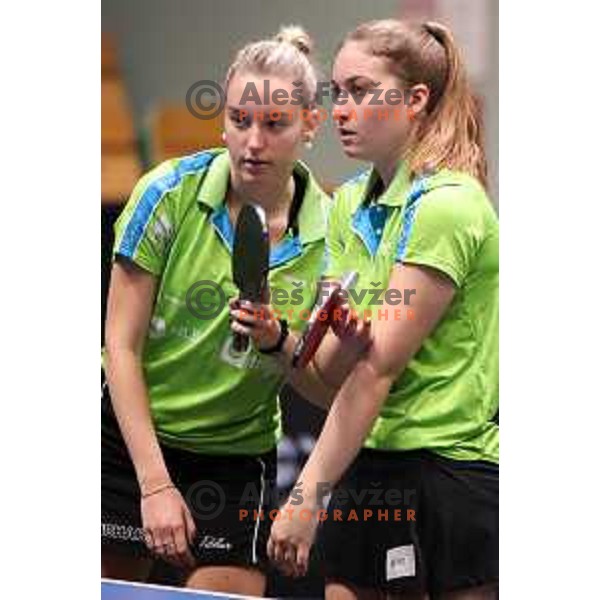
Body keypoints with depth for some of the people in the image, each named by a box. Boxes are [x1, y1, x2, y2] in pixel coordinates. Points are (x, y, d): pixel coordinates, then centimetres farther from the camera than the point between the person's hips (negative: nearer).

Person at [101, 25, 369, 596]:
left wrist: (341, 347, -28)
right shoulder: (170, 194, -13)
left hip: (238, 458, 1)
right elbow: (122, 346, -11)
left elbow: (325, 391, -4)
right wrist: (154, 483, -16)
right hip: (129, 438, -1)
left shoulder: (327, 235, -9)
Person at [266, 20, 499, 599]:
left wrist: (309, 494, -19)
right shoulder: (349, 202, 11)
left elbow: (378, 367, -18)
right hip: (364, 467, 7)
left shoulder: (446, 206, -14)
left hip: (450, 467, -7)